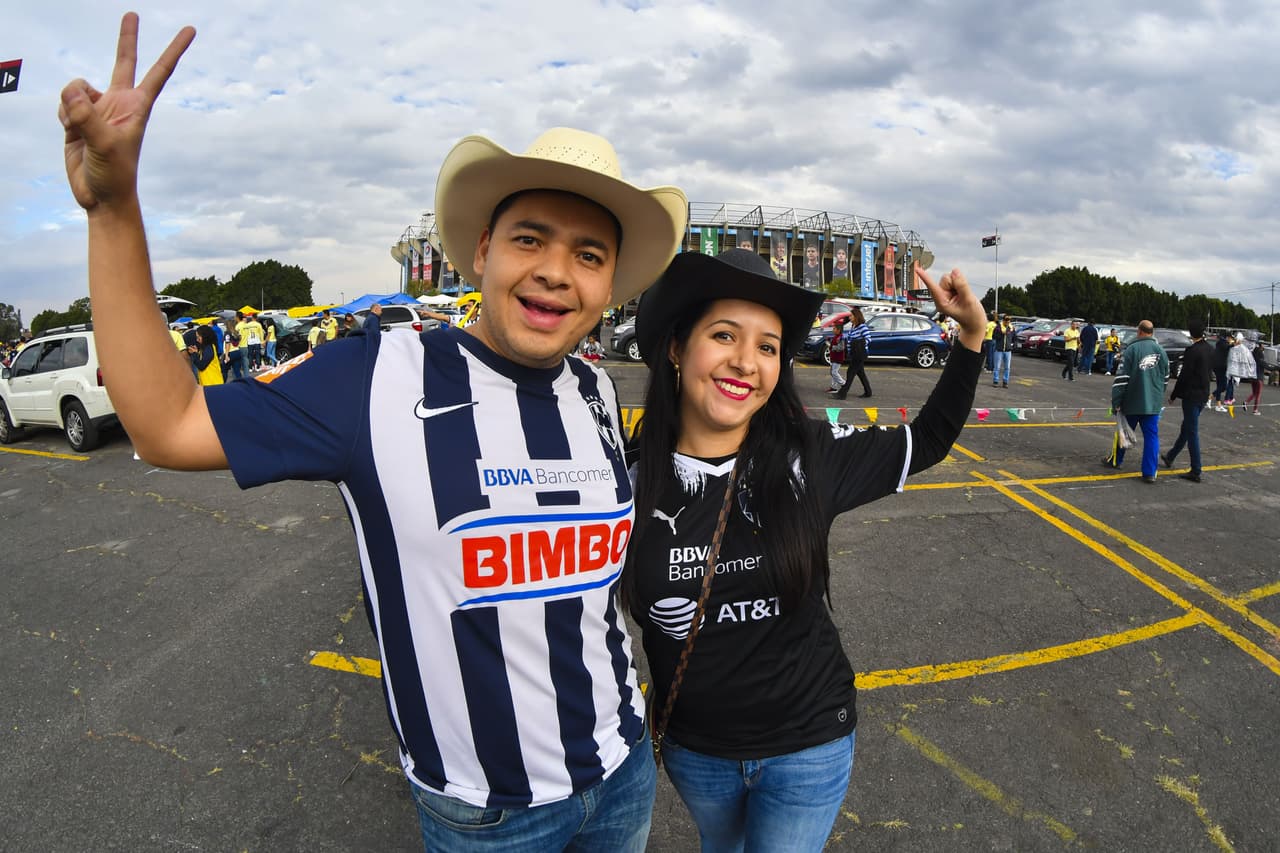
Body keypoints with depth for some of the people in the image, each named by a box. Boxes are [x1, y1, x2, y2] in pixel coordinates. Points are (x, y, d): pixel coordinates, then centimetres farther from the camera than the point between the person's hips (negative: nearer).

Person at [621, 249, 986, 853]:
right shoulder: (632, 479, -16)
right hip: (692, 747, 2)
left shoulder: (811, 457, -16)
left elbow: (928, 440, 0)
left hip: (809, 741, -1)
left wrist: (972, 335, -10)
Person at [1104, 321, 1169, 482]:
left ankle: (1116, 461, 31)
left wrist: (1116, 402, -10)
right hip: (1153, 404, 3)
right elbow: (1165, 378, 12)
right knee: (1152, 436, 3)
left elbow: (1121, 378, -14)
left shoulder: (1131, 349, -11)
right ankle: (1149, 473, 0)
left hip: (1132, 402, -3)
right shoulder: (1161, 351, 3)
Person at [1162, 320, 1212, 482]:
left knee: (1192, 432, -3)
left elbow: (1184, 375, -17)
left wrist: (1173, 395, -8)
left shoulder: (1192, 351, -19)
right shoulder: (1210, 349, 6)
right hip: (1203, 394, 8)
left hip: (1191, 395, -8)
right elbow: (1210, 372, 12)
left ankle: (1195, 471, 0)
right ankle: (1170, 457, 37)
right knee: (1187, 427, 20)